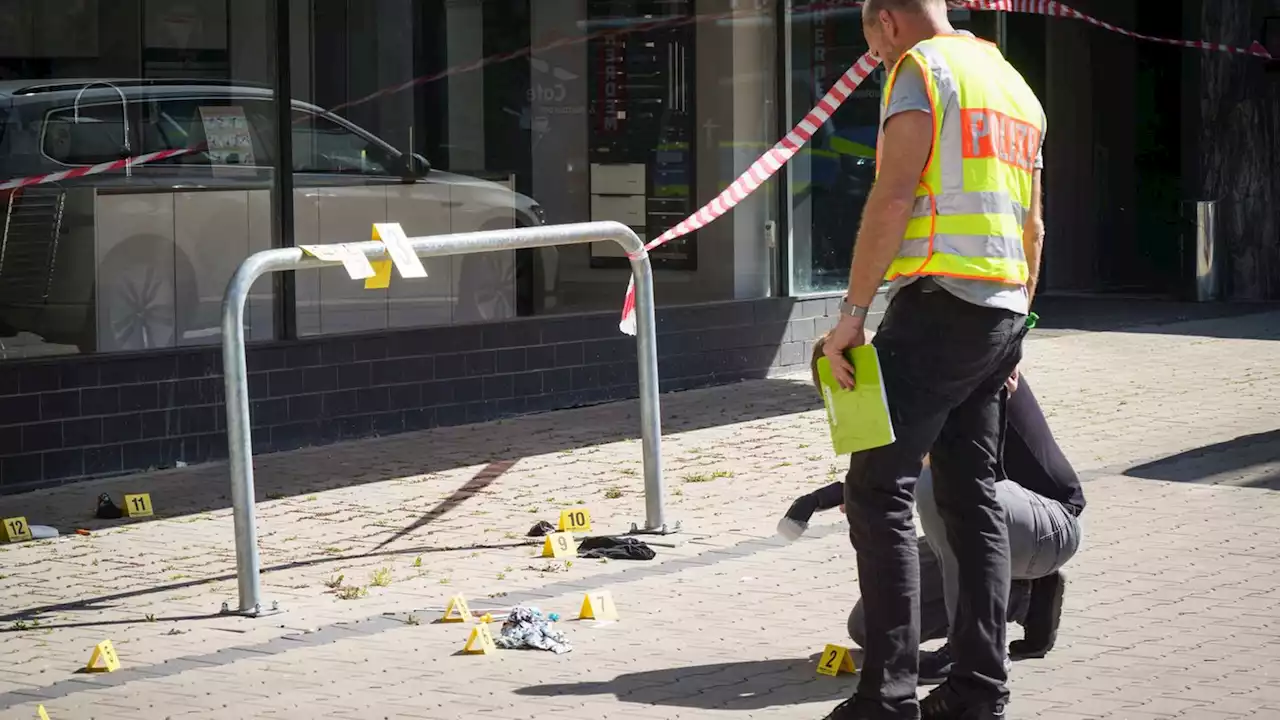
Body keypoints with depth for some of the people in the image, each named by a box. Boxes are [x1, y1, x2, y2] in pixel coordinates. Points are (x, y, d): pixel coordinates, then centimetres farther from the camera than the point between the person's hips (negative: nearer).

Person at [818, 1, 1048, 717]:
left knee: (879, 491, -8)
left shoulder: (922, 67, -5)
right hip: (1002, 312, 9)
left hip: (939, 305, -9)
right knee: (974, 496, 11)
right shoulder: (1015, 85, 22)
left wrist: (853, 313, -15)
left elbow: (893, 196, -15)